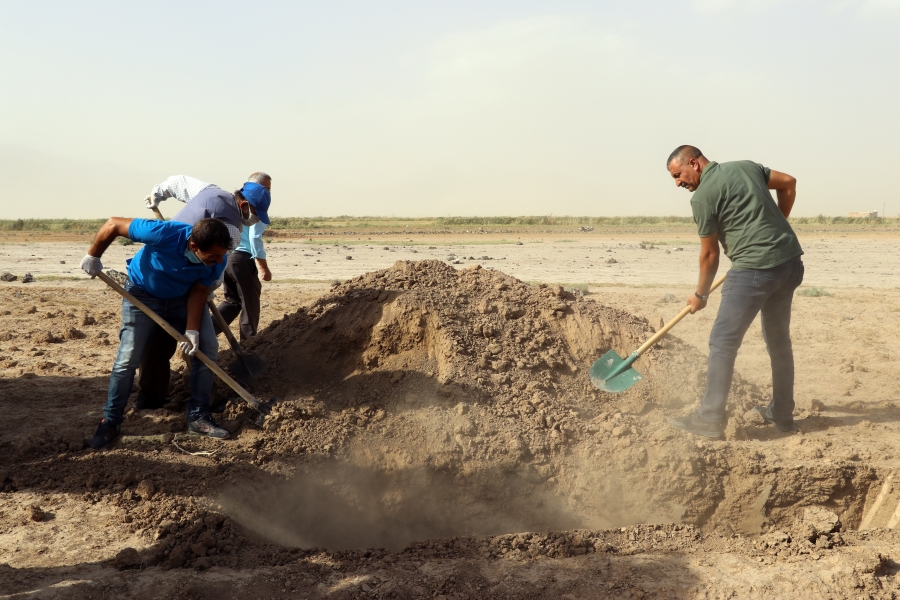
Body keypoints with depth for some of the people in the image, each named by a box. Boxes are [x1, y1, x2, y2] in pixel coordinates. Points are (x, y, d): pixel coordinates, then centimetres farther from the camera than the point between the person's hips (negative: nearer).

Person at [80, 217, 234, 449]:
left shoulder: (218, 260, -29)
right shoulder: (164, 234, -40)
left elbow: (198, 292, -15)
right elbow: (114, 224, -27)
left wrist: (192, 330, -26)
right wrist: (93, 256, -15)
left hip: (184, 297, 3)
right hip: (143, 294, -3)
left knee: (207, 350, -7)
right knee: (128, 359, -8)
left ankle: (199, 417, 5)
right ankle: (110, 422, 9)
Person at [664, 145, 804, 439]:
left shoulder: (702, 196, -6)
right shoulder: (746, 166, 15)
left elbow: (709, 254, 0)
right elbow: (788, 182, 18)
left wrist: (700, 295, 14)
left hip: (755, 269, -9)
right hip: (790, 261, 9)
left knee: (723, 341, -4)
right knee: (779, 340, 19)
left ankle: (710, 419, -3)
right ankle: (781, 414, 28)